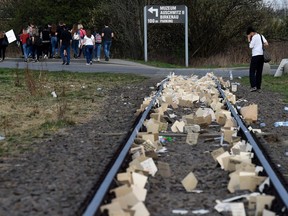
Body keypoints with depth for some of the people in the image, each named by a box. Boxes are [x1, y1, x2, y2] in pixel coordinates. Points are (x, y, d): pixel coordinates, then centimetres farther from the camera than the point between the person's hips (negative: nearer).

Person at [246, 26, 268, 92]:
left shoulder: (254, 37, -7)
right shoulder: (261, 36, 15)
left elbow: (251, 46, -7)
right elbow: (266, 43, 5)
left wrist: (249, 40, 2)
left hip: (256, 55, -7)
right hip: (262, 55, 7)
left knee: (252, 71, -3)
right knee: (259, 72, 8)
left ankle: (253, 86, -14)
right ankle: (258, 87, 6)